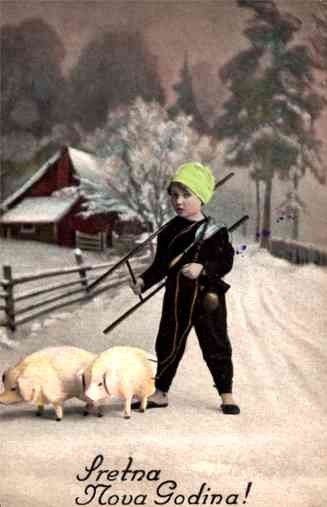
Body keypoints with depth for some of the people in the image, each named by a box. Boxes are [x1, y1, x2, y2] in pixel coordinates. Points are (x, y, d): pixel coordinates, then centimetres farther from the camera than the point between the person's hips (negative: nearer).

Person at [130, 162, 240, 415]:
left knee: (216, 346, 4)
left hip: (208, 296, -4)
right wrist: (144, 281, -6)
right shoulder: (169, 230, 4)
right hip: (176, 296, 4)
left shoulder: (215, 230, -8)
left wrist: (203, 268, -27)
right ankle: (161, 393, 26)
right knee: (168, 345, 12)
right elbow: (161, 265, 8)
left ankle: (227, 395, 17)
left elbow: (226, 262, -11)